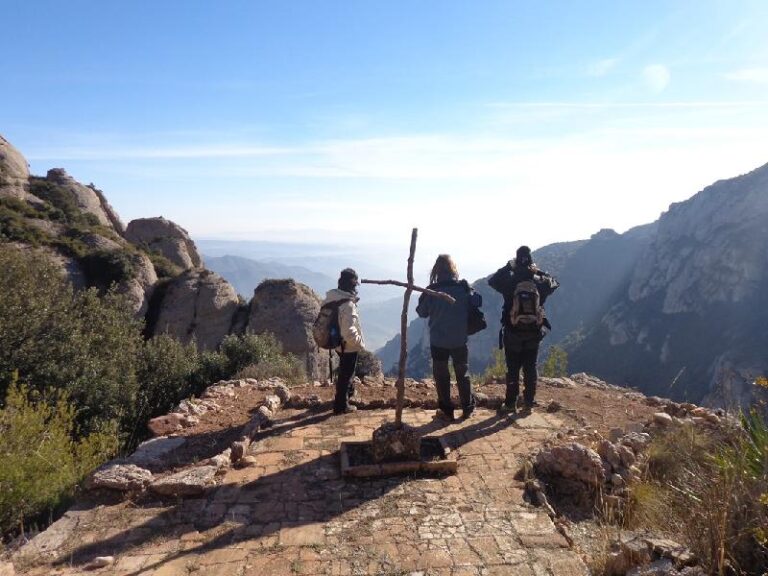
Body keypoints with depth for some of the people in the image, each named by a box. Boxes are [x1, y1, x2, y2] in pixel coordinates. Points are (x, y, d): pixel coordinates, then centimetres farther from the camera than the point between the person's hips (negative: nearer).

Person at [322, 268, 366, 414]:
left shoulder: (330, 299, -5)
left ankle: (349, 391, 52)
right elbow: (349, 333, -34)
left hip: (337, 342, 8)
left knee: (345, 372, 30)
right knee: (345, 375, 9)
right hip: (349, 346, -8)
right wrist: (361, 343, -18)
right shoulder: (348, 305, -31)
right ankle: (341, 406, 23)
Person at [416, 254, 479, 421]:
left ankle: (446, 411, 15)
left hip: (438, 341, -2)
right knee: (462, 374, 18)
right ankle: (468, 408, 27)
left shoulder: (432, 290, -13)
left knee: (441, 376, 11)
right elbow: (475, 304, 4)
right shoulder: (463, 287, -9)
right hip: (460, 340, 2)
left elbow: (422, 312, -1)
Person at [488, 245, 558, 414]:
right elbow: (554, 283, 16)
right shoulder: (540, 282, -6)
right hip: (534, 334, 2)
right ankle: (529, 403, 20)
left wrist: (507, 267, 3)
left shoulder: (510, 281, -13)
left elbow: (492, 280, 4)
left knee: (513, 370, 6)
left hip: (513, 334, -2)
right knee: (530, 369, 12)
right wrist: (538, 271, 10)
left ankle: (510, 404, 11)